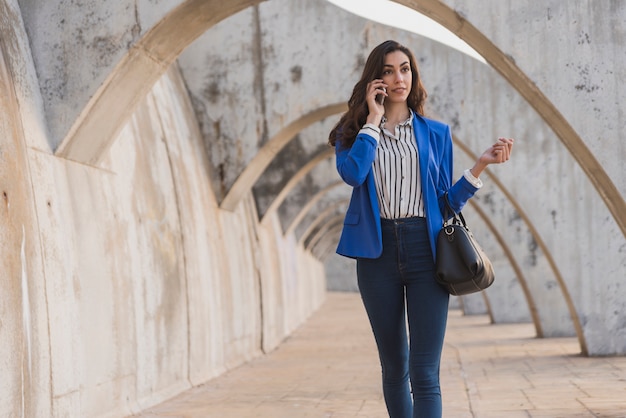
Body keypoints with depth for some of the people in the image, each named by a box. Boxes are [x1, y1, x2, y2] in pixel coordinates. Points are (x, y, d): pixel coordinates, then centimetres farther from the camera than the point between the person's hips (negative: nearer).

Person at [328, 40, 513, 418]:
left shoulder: (436, 134, 11)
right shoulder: (354, 132, 8)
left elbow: (447, 202, 10)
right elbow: (352, 173, -14)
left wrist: (480, 165, -2)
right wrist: (373, 119, -5)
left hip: (425, 249, -1)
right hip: (378, 251, 1)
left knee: (425, 373, -10)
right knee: (394, 368, 10)